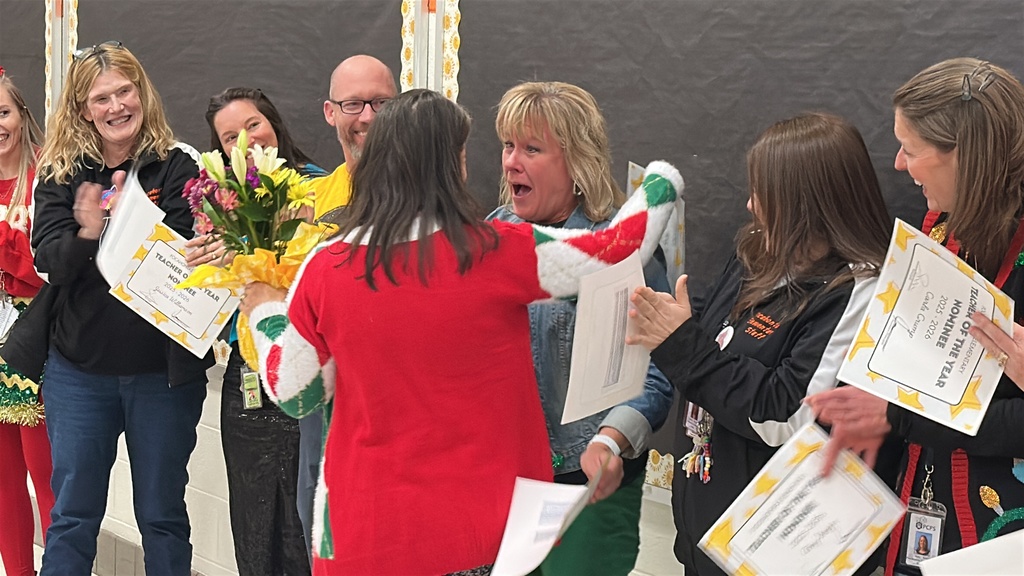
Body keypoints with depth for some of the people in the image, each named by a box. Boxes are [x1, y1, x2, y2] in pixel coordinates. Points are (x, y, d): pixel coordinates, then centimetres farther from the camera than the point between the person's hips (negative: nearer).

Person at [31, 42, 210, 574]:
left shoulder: (177, 166, -4)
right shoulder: (60, 174, 3)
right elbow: (50, 262, -8)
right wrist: (87, 234, -27)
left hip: (163, 369, -2)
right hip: (80, 368, 2)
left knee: (162, 515, 11)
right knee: (72, 516, 10)